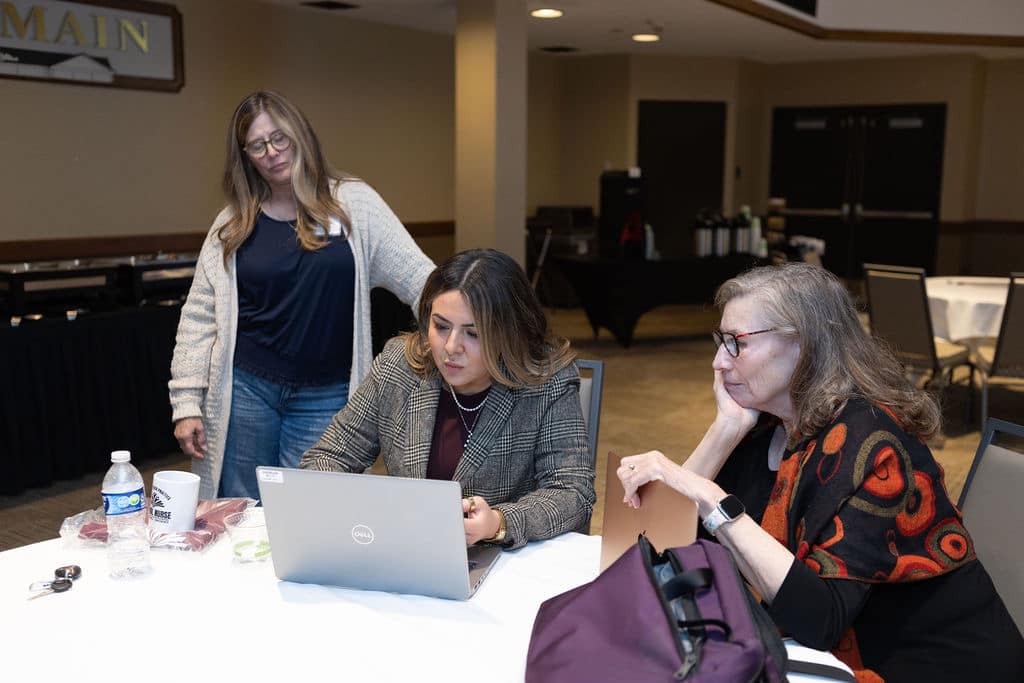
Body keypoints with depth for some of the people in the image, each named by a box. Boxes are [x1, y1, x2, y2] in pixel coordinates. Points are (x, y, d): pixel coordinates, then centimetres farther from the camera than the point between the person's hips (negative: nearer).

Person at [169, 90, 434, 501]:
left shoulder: (354, 203, 1)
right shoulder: (232, 224, 5)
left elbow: (418, 277, -3)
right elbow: (199, 317, 5)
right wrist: (186, 405, 0)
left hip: (326, 397, -1)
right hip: (245, 389, 1)